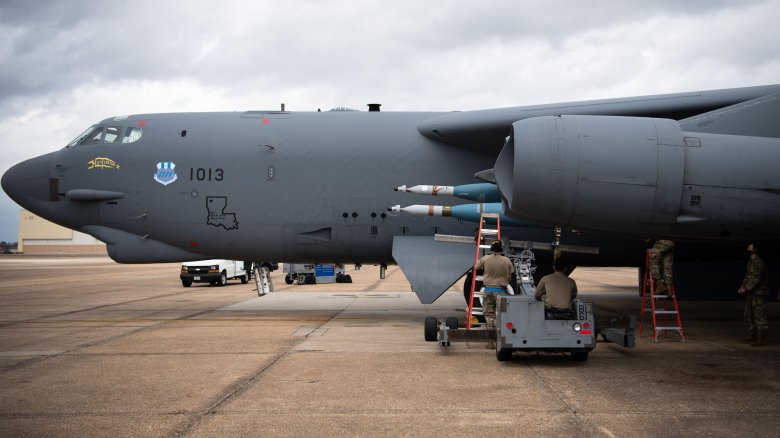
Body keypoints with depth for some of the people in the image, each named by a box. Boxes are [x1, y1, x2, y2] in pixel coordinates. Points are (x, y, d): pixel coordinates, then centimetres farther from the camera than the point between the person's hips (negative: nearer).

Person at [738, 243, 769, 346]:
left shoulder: (759, 262, -16)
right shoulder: (750, 262, 14)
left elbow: (756, 278, -21)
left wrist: (746, 289, -21)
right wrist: (742, 287, 3)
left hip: (758, 293, -10)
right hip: (750, 293, 10)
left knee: (759, 316, -7)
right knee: (749, 316, 13)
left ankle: (762, 339, -4)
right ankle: (752, 336, 21)